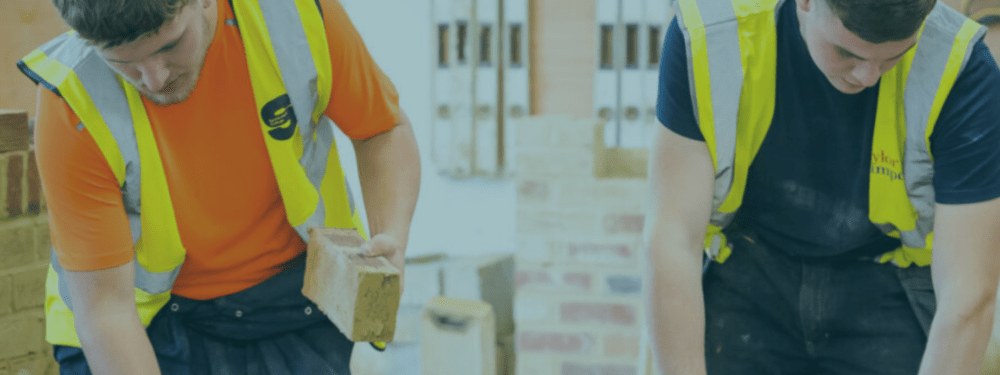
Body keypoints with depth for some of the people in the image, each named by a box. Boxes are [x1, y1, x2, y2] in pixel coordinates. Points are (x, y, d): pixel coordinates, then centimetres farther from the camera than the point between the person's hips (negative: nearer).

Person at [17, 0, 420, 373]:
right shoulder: (72, 103, -25)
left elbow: (385, 131, -3)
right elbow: (106, 307, -22)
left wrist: (391, 239, -19)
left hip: (294, 303, 2)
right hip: (148, 322, -1)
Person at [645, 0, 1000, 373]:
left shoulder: (960, 74, -25)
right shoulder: (708, 35, -24)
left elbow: (967, 301, -26)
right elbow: (672, 241, -23)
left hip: (885, 282, 0)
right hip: (745, 278, 1)